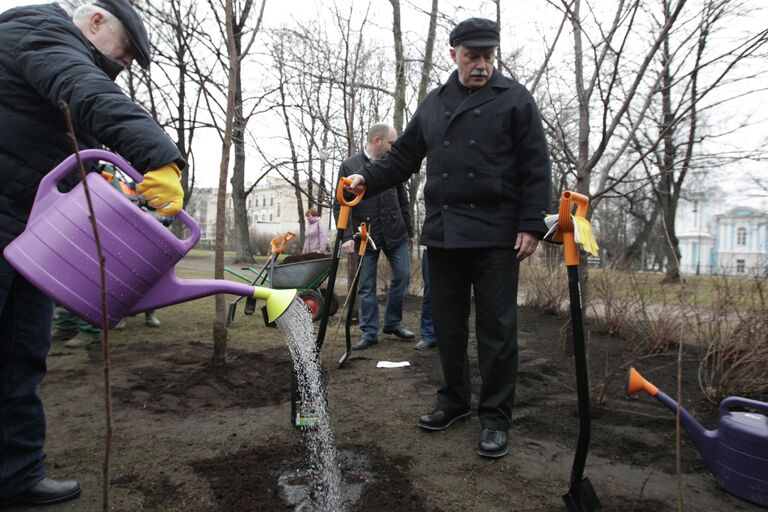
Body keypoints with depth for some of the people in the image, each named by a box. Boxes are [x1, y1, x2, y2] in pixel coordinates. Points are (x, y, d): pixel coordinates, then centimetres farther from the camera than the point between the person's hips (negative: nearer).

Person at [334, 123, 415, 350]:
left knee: (402, 276, 5)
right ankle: (369, 332, 15)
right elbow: (340, 205, -5)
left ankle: (392, 322, 24)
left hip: (396, 234, 3)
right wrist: (346, 236, -14)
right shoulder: (349, 166, -3)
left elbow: (403, 201, 13)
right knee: (366, 286, 3)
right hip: (365, 236, -3)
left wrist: (408, 231, 14)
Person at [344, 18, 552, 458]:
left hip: (496, 236, -4)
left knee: (496, 327, 0)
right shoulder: (433, 104, 16)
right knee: (448, 325, 11)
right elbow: (403, 157, 18)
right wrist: (367, 179, 4)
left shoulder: (515, 99, 3)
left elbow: (535, 168, -2)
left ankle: (496, 417, 13)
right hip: (443, 234, 5)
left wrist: (531, 225, -10)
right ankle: (454, 401, 28)